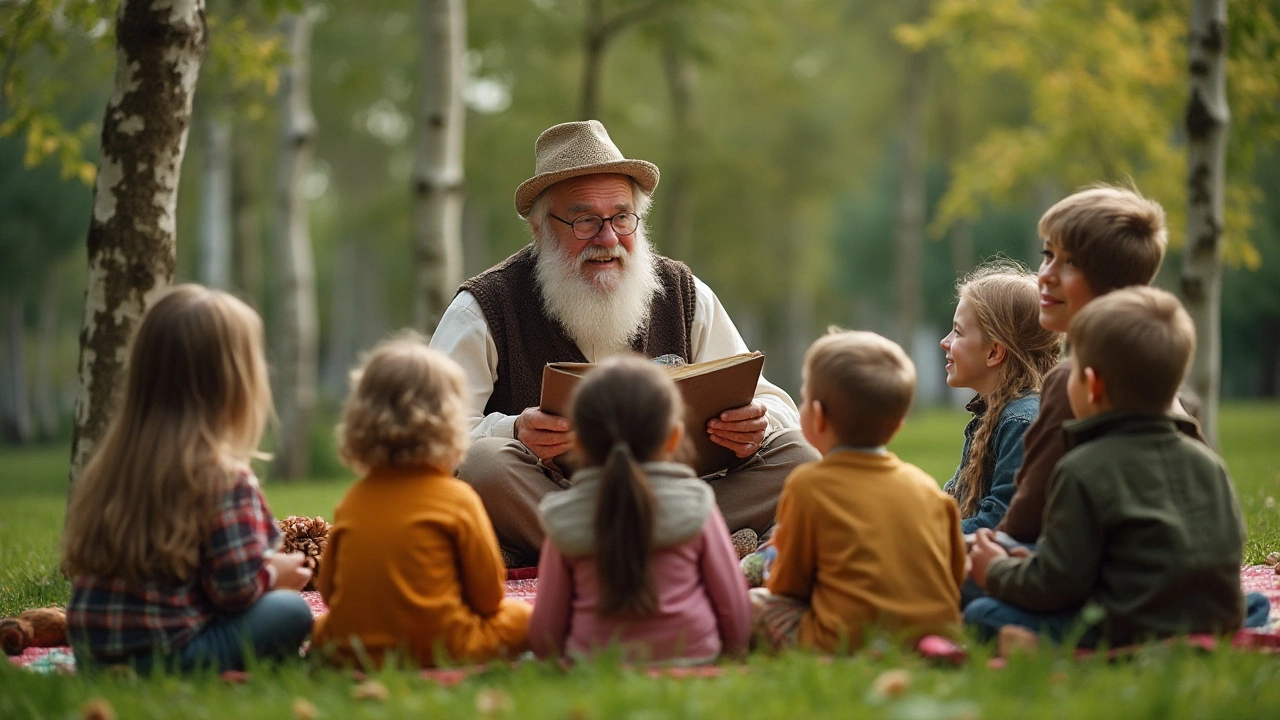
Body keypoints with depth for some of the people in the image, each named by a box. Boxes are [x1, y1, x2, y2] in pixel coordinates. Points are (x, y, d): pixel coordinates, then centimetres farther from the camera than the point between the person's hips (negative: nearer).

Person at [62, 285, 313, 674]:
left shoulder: (113, 460, 11)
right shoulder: (224, 479, -12)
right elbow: (237, 590, -15)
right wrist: (274, 573, 8)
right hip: (163, 654, -8)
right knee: (290, 610, -3)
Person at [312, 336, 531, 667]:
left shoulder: (352, 500, 6)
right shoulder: (456, 498, -7)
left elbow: (327, 589, 12)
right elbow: (489, 595, -1)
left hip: (348, 652, 4)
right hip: (436, 649, -4)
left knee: (321, 626, 33)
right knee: (521, 616, 14)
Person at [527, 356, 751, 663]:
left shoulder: (563, 521, -3)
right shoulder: (696, 508, -4)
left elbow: (546, 625, 2)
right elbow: (733, 604, 2)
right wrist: (734, 651, 20)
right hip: (693, 657, 0)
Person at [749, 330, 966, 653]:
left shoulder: (808, 485, -5)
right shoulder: (926, 486, 8)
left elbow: (788, 586, 2)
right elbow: (956, 574, 13)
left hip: (851, 643, -5)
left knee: (753, 601, 8)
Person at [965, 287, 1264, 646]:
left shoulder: (1083, 470, -9)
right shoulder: (1209, 462, 11)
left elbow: (1057, 584, -10)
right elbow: (1230, 547, 17)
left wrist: (997, 572, 12)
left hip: (1129, 630, -6)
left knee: (981, 614, -1)